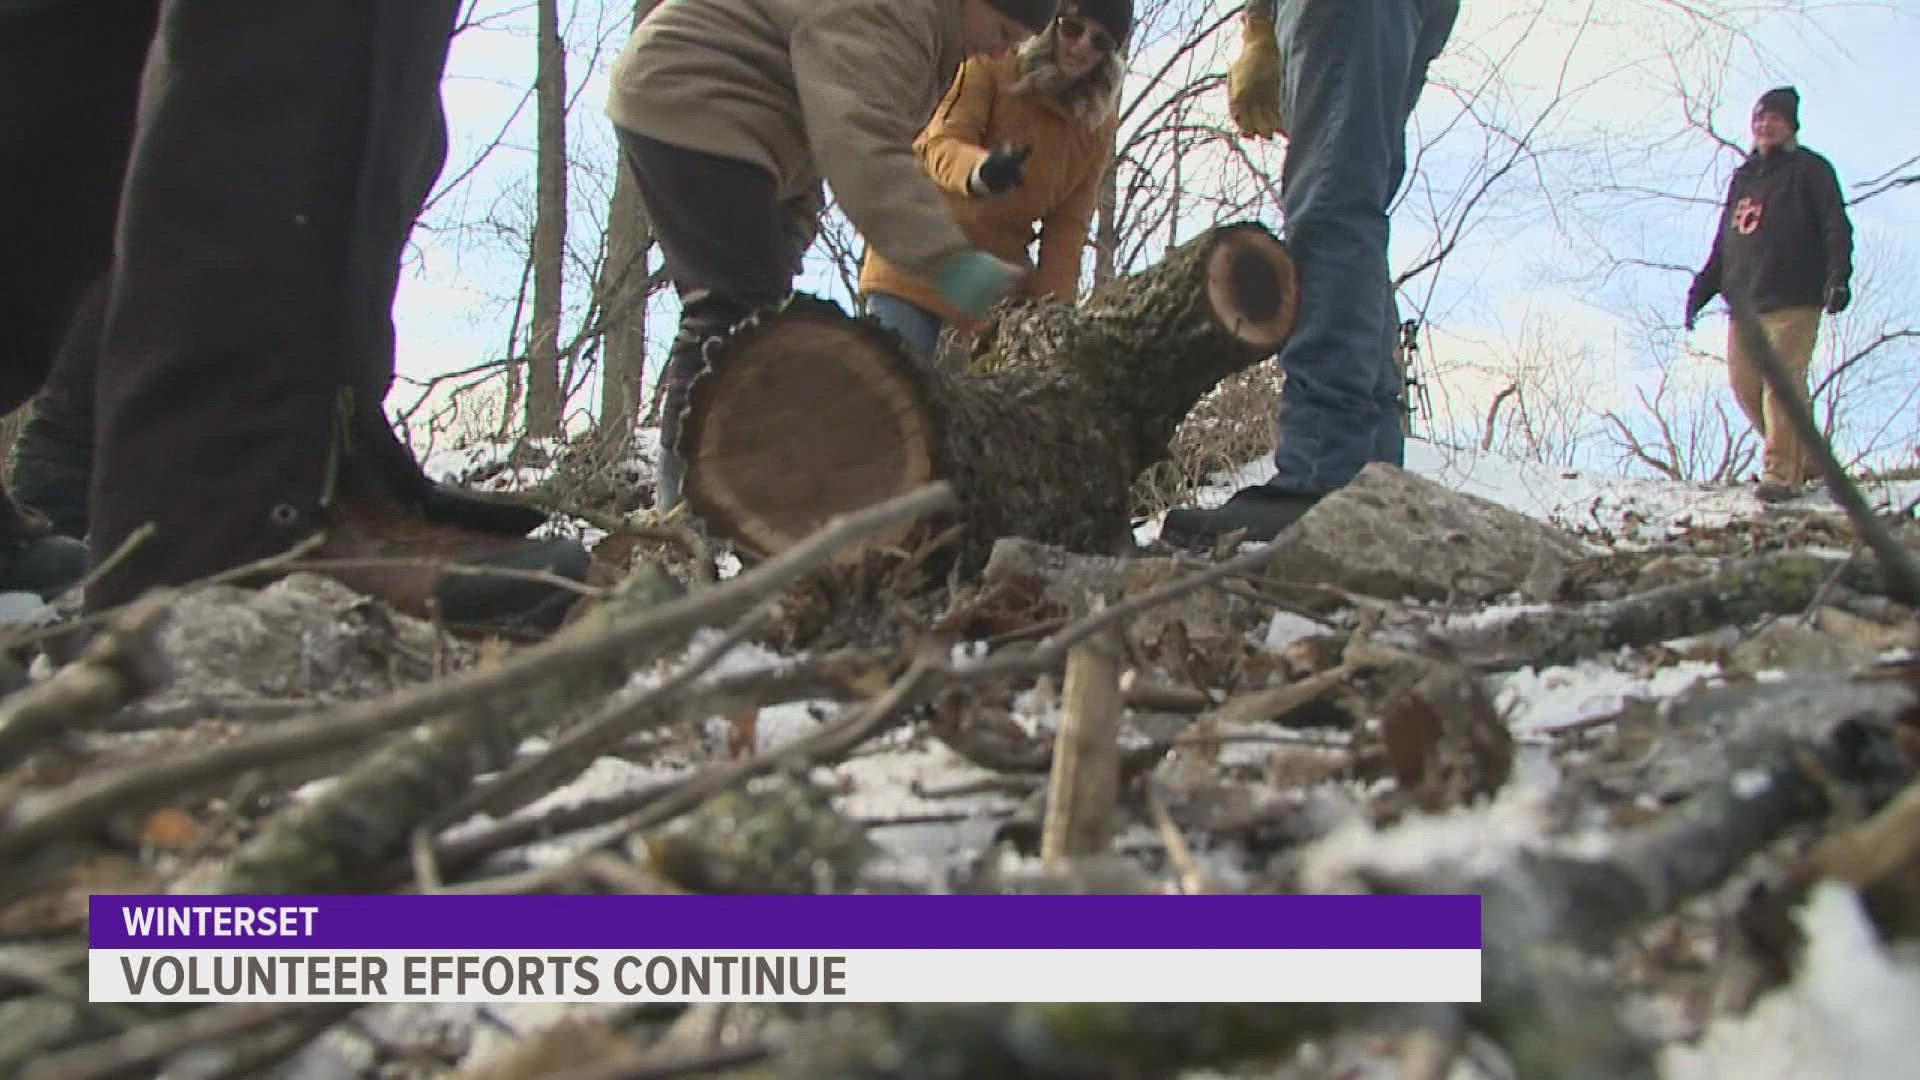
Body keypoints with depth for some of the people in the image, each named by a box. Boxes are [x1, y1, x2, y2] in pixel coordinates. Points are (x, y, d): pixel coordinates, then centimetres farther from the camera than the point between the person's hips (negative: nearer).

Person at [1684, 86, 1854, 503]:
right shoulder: (1743, 177, 22)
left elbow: (1836, 228, -5)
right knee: (1745, 383, 3)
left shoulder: (1810, 169, 4)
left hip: (1793, 300, -6)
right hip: (1745, 300, 6)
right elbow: (1724, 241, 26)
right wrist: (1702, 289, 18)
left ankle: (1781, 473, -11)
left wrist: (1838, 277, -18)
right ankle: (1807, 458, 17)